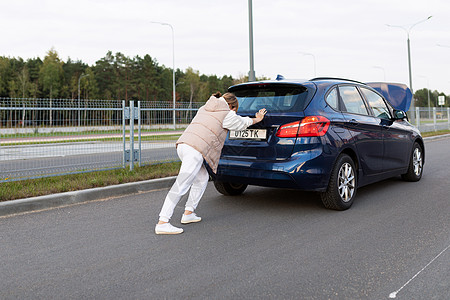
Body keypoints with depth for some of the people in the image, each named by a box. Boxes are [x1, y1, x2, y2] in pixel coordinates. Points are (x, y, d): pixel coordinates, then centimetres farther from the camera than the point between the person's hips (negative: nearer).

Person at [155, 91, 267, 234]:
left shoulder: (204, 108, 26)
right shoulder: (227, 114, 7)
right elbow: (242, 123, 25)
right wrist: (257, 119, 45)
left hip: (183, 144, 9)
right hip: (195, 149, -9)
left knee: (202, 178, 21)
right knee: (181, 186, -13)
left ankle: (188, 213, 20)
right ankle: (162, 223, -17)